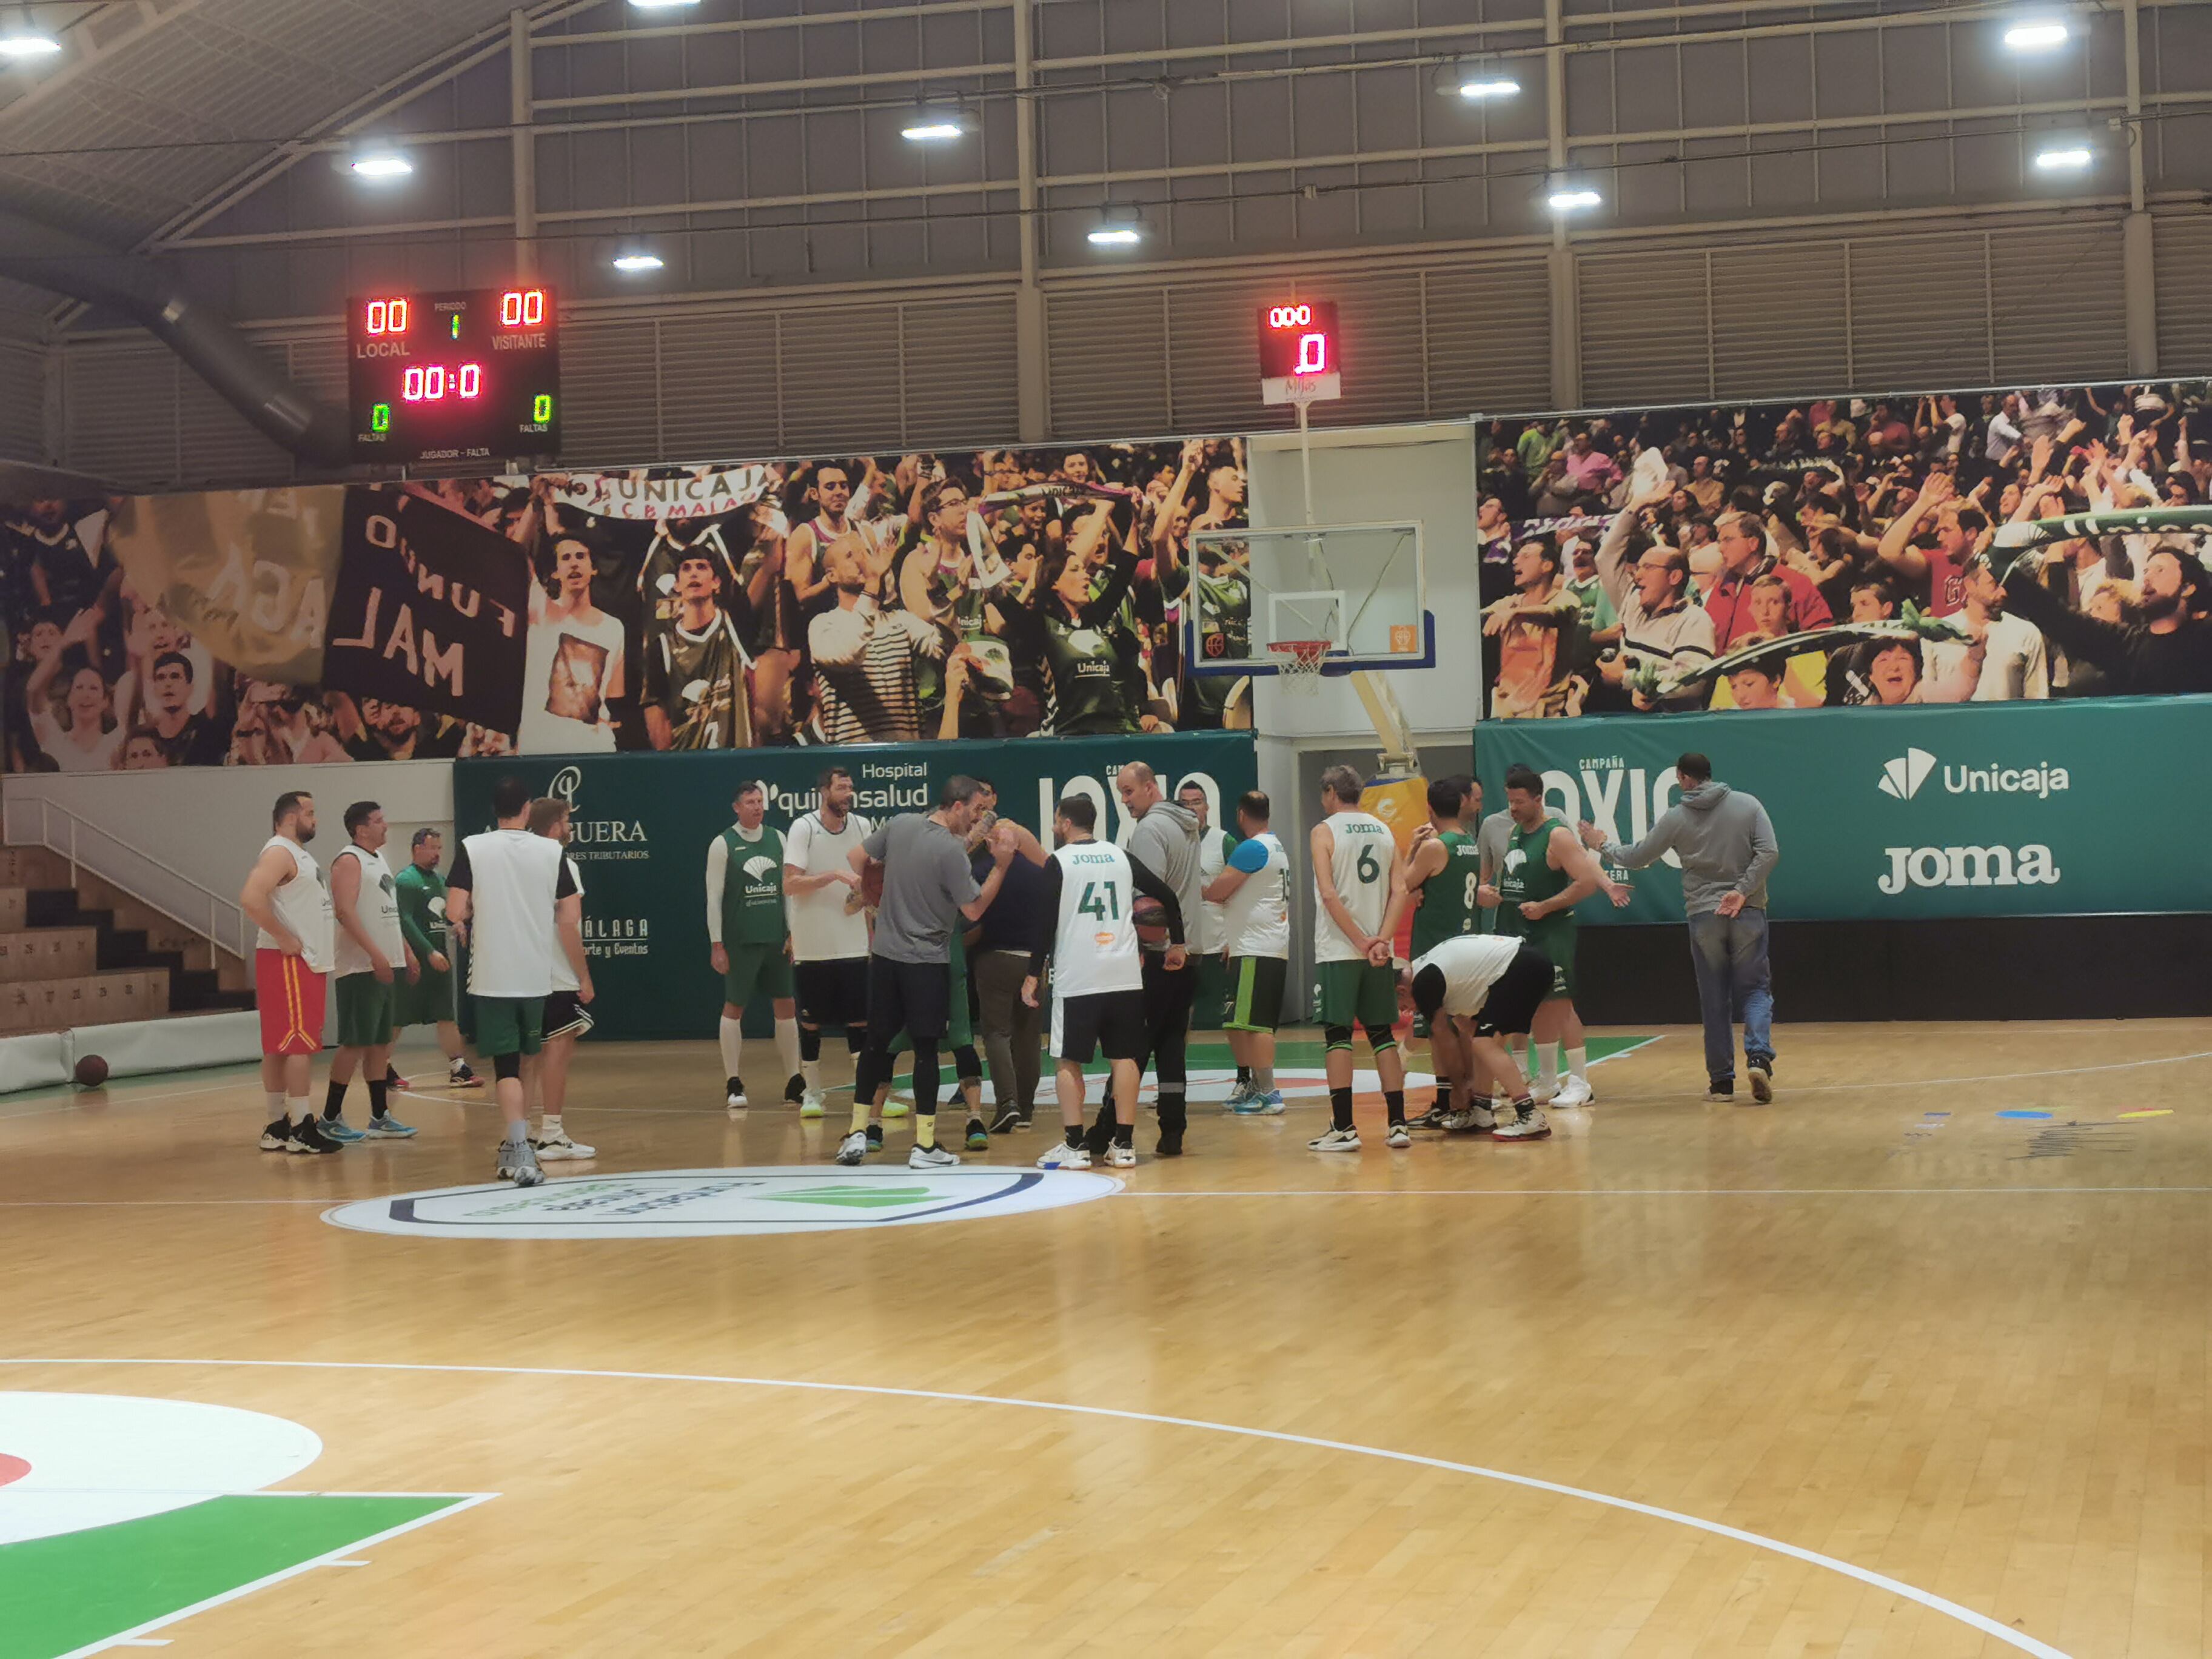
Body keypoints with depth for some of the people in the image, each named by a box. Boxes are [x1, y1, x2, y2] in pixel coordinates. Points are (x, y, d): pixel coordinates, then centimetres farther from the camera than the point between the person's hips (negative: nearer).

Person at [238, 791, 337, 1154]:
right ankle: (301, 1128, -10)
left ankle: (278, 1126, 13)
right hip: (288, 962, -10)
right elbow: (251, 899, -27)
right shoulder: (279, 852, -14)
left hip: (306, 962, 10)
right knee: (298, 1043, -10)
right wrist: (283, 938, -21)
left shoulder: (299, 854, 17)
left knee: (279, 1047, 10)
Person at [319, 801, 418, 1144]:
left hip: (386, 965, 9)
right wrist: (376, 955, -25)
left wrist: (406, 950, 19)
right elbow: (345, 911, -21)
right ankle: (330, 1119, -1)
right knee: (355, 1044, -8)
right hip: (360, 969, -9)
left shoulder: (377, 858, 18)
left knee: (381, 1043, 10)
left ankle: (380, 1119, 14)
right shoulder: (349, 861, -11)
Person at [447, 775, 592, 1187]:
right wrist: (584, 976, 8)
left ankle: (520, 1149, -18)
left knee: (506, 1066, -2)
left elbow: (456, 911, -11)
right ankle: (515, 1147, 27)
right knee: (523, 1061, 19)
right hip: (536, 977, 2)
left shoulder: (472, 849, -5)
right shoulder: (552, 851, -1)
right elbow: (569, 921, -1)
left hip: (491, 978, -2)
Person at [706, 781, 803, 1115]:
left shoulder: (777, 839, 8)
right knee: (734, 1006, 0)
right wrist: (716, 945, -9)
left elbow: (788, 888, 12)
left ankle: (794, 1082, 8)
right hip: (739, 940, -4)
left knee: (786, 1005, 3)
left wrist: (793, 933, 6)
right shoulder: (723, 845, -5)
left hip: (776, 938, 4)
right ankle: (733, 1084, 5)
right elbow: (714, 897, -5)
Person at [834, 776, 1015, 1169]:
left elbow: (858, 858, 14)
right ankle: (925, 1146, 2)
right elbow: (974, 910, -12)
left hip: (885, 956, 6)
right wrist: (1001, 865, -10)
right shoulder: (951, 850, -17)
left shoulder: (900, 825, 1)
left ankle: (857, 1134, 14)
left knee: (876, 1043, 13)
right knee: (925, 1049, 0)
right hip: (926, 963, -6)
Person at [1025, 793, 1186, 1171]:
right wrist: (1177, 943, 23)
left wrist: (1034, 973, -1)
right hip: (1125, 976, 4)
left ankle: (1074, 1146, -1)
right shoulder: (1120, 856, 10)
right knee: (1124, 1058, 7)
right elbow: (1167, 896, 11)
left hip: (1076, 979, -4)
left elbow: (1047, 922, -7)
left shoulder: (1059, 862, -2)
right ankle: (1124, 1145, 5)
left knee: (1068, 1061, 4)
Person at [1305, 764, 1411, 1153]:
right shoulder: (1383, 830, 11)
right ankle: (1398, 1124, 7)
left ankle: (1343, 1128, -5)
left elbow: (1329, 894, -14)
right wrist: (1382, 939, -6)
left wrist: (1360, 941, -12)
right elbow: (1400, 890, 2)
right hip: (1378, 950, 5)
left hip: (1338, 950, -5)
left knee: (1338, 1035, -2)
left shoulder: (1324, 831, -4)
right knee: (1382, 1033, 10)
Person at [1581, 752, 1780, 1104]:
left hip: (1704, 917, 0)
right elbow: (1768, 851, -10)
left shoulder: (1676, 817, 1)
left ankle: (1722, 1080, 9)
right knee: (1754, 990, 5)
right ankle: (1759, 1056, -19)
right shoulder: (1748, 805, 1)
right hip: (1748, 913, 0)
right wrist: (1743, 891, -11)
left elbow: (1637, 857, 9)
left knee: (1714, 1000, 8)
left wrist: (1603, 847, 26)